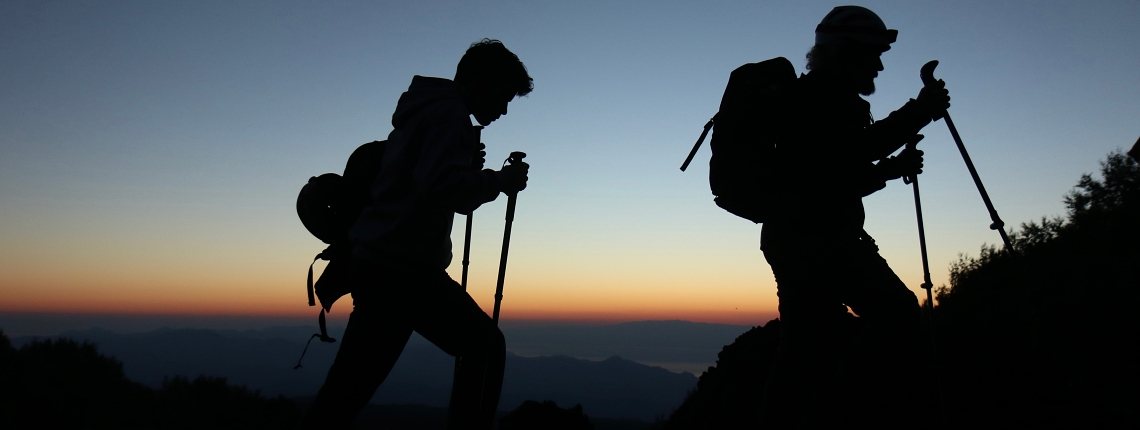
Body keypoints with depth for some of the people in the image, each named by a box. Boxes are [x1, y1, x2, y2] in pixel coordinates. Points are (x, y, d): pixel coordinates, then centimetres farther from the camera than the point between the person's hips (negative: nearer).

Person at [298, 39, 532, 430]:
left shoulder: (420, 111, 22)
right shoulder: (450, 114, -9)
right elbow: (443, 188, -23)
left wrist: (467, 168, 15)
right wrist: (500, 181, -10)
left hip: (376, 265, 10)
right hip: (403, 269, -10)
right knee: (484, 345, -1)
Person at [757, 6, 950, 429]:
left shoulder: (814, 98, 28)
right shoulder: (820, 94, -2)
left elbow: (839, 180, 28)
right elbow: (852, 153, -16)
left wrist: (892, 168, 17)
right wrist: (918, 112, -11)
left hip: (795, 238, 11)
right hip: (815, 235, -11)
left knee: (805, 348, 6)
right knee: (897, 313, -17)